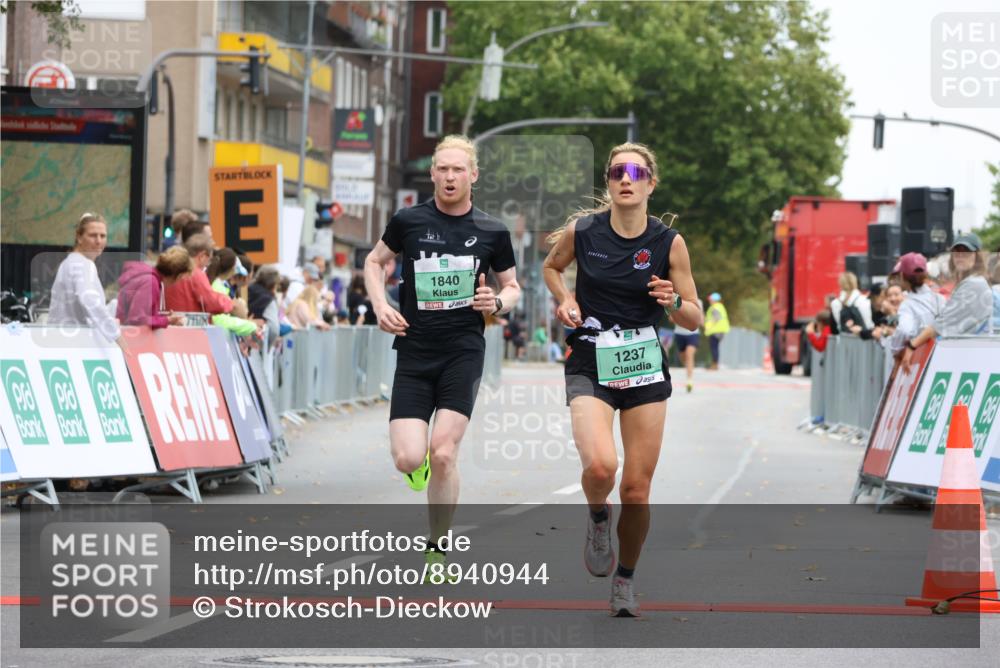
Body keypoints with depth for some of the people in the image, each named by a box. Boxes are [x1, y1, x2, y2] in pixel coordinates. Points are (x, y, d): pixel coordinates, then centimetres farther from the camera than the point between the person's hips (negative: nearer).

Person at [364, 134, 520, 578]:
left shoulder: (492, 232, 3)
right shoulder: (408, 221, 2)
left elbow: (512, 287, 15)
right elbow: (375, 261, 18)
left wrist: (498, 302, -8)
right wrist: (380, 305, 0)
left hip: (463, 354, -1)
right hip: (414, 353, 1)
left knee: (443, 454, -12)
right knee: (408, 459, -11)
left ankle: (437, 553, 4)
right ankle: (420, 462, 29)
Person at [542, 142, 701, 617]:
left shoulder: (669, 243, -4)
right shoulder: (580, 232, -4)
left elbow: (695, 320, 3)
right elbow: (552, 266, 18)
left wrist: (673, 302, -19)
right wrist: (565, 300, -1)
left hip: (645, 369, 1)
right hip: (590, 366, -1)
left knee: (636, 490, 1)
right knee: (600, 466, -26)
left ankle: (625, 582, 23)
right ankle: (597, 517, 10)